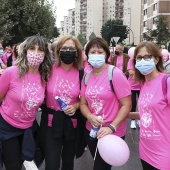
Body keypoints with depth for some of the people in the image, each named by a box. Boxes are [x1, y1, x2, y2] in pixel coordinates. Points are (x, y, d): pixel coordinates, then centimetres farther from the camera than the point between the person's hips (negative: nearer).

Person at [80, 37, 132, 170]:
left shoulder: (115, 74, -16)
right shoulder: (87, 76, 3)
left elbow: (126, 105, -17)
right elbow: (83, 103, 8)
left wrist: (111, 127, -24)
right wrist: (90, 117, -13)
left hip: (112, 134, -5)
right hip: (92, 131, 6)